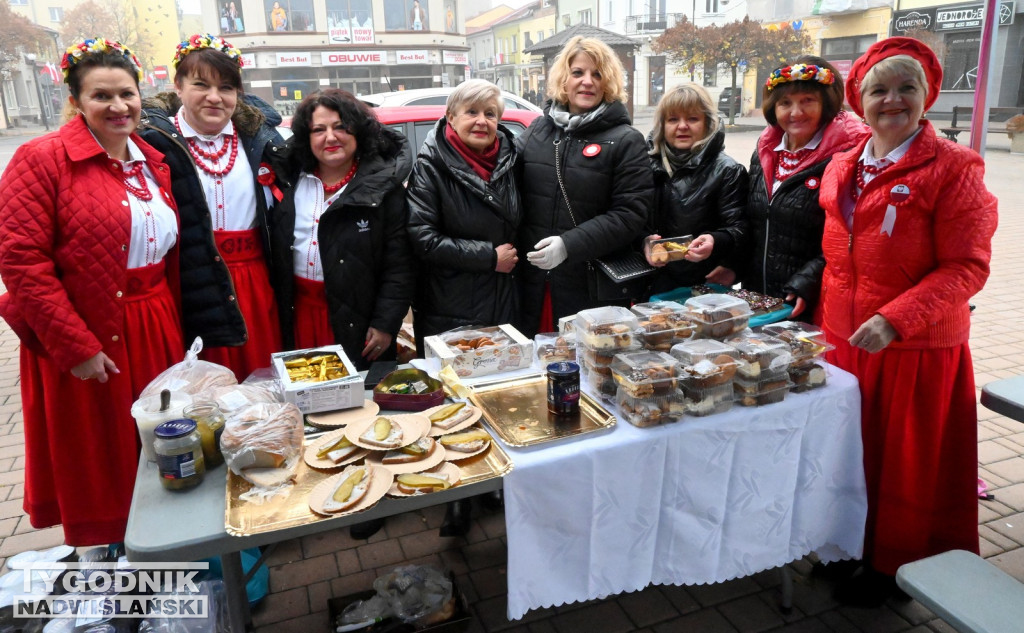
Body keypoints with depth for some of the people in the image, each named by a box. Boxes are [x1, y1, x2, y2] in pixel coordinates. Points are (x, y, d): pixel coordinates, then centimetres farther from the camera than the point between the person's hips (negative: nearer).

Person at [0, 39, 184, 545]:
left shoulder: (154, 163, 10)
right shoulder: (42, 159, -9)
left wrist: (174, 325, 10)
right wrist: (75, 346, -17)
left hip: (156, 336, 5)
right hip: (86, 346, -5)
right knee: (99, 464, 9)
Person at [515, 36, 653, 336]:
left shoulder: (626, 141, -3)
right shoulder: (537, 129, 10)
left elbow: (630, 214, -10)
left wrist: (569, 245, -21)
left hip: (593, 286, -3)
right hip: (532, 281, 4)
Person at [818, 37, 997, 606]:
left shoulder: (953, 168, -10)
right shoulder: (843, 168, 8)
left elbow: (968, 267, -15)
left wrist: (893, 320, -25)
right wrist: (827, 320, 11)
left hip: (916, 346, -5)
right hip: (845, 340, 5)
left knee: (907, 464, 9)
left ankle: (896, 566, 29)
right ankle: (854, 547, 36)